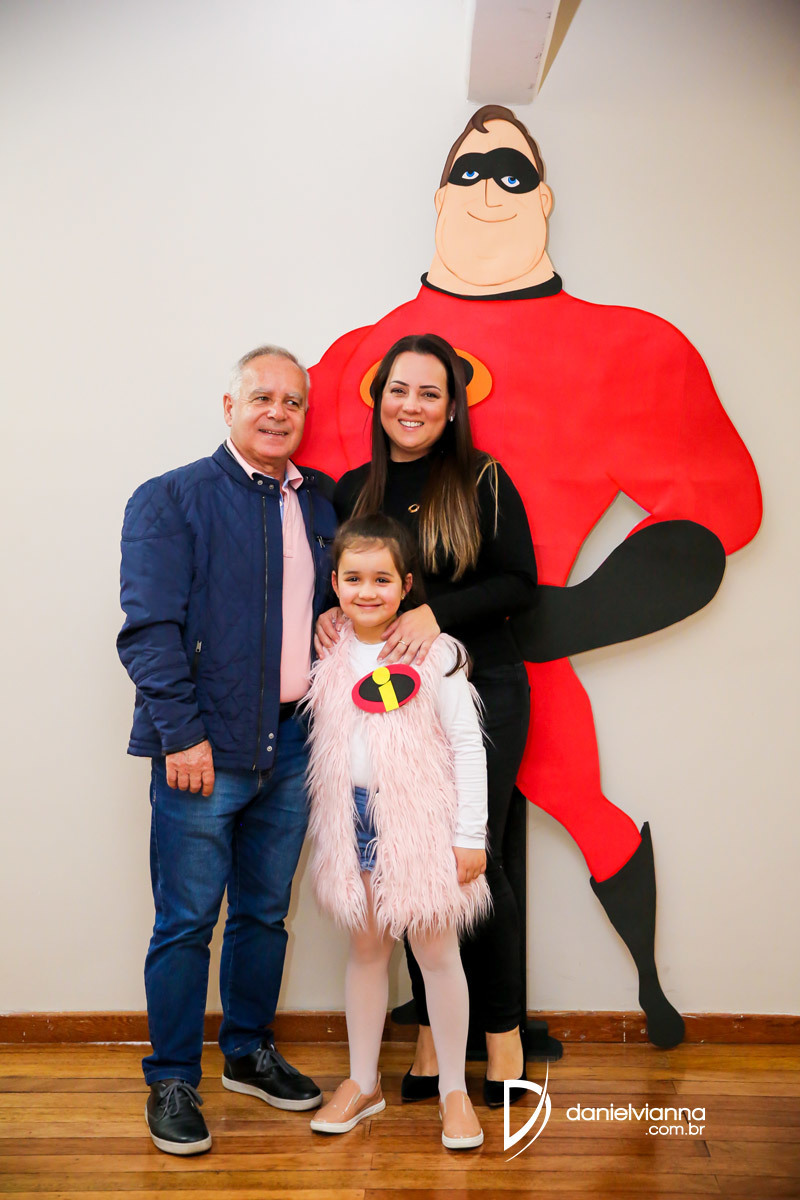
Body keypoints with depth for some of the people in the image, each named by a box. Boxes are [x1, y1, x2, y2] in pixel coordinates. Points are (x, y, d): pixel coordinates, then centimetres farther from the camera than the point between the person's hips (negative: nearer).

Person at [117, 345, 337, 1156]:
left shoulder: (318, 506, 12)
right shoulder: (171, 500, -4)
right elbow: (149, 628, -11)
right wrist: (183, 733, -16)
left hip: (291, 746, 6)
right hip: (204, 749, -5)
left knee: (264, 912, 17)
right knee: (186, 922, 3)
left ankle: (249, 1053, 35)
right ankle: (172, 1082, 20)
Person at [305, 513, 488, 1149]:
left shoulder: (435, 655, -10)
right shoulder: (328, 656, 2)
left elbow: (468, 747, -8)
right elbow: (319, 745, 12)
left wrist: (471, 836, -10)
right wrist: (327, 827, 12)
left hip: (421, 820, -4)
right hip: (354, 819, 4)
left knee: (436, 953, 5)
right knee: (366, 950, 16)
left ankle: (454, 1089, 23)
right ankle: (363, 1082, 32)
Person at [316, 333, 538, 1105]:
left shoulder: (483, 483, -2)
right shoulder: (353, 491, 9)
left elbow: (520, 583, -7)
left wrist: (436, 613, -19)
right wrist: (331, 614, -6)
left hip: (480, 690, -3)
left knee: (473, 859, -3)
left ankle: (503, 1033, 15)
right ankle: (432, 1031, 21)